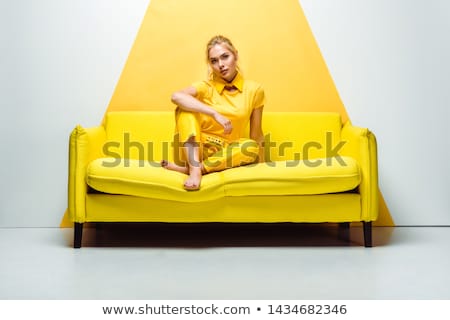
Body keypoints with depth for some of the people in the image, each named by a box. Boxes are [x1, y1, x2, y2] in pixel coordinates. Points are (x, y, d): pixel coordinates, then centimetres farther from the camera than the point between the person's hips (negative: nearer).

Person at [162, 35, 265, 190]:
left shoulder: (254, 90, 0)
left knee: (251, 147, -32)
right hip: (199, 149, 0)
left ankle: (185, 168, -29)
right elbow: (176, 96, -25)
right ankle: (194, 169, -37)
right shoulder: (206, 87, -3)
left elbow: (256, 134, 7)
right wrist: (215, 113, -33)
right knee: (185, 108, -21)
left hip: (228, 153, 1)